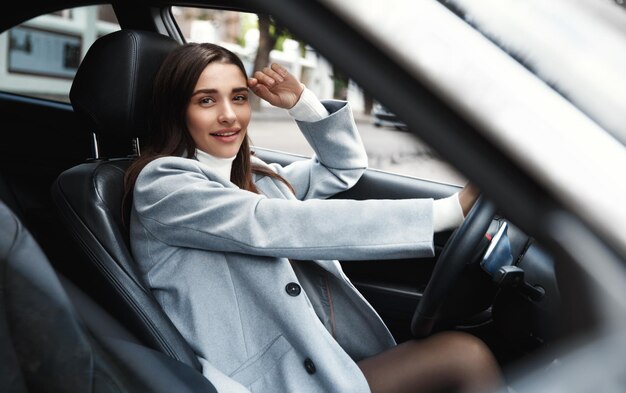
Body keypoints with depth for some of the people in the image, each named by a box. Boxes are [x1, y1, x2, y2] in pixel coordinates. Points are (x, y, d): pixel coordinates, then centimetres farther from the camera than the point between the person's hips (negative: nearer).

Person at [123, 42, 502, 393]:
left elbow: (344, 165, 22)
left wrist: (302, 102, 3)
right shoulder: (161, 184, -8)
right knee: (464, 357, -17)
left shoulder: (253, 175, 15)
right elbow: (272, 227, -20)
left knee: (467, 354, -13)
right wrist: (449, 210, -23)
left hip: (329, 362, 7)